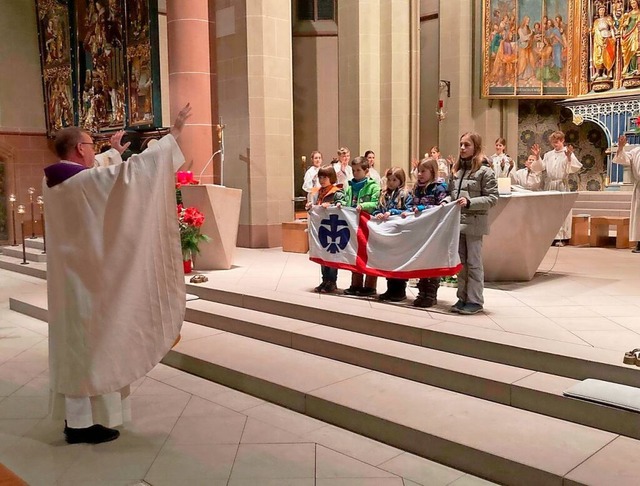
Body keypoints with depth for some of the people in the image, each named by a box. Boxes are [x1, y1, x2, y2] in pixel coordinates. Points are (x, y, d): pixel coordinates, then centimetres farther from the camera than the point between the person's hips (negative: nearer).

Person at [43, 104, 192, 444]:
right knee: (91, 344, 0)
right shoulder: (86, 181, -20)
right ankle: (87, 423, 10)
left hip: (68, 277, 9)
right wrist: (173, 135, -13)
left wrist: (114, 151, 41)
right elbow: (135, 167, -21)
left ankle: (75, 416, 26)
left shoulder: (54, 180, 6)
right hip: (90, 278, -9)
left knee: (73, 343, 15)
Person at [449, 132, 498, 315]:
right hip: (457, 222, 6)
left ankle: (475, 301, 9)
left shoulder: (485, 172, -6)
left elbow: (492, 198, -10)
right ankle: (463, 298, 22)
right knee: (460, 262, 12)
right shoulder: (456, 170, 12)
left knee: (473, 263, 0)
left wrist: (469, 202, -20)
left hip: (474, 223, -6)